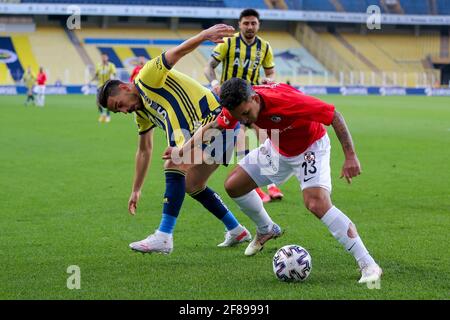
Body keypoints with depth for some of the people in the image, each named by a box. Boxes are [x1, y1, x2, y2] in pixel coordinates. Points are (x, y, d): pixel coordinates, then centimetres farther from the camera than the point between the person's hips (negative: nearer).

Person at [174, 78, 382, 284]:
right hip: (278, 149, 7)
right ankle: (266, 230, 35)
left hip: (310, 147, -7)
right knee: (233, 186, 7)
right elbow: (213, 127, 0)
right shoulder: (238, 105, -21)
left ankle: (368, 265, -20)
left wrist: (350, 157, -32)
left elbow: (334, 115, -31)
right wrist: (186, 148, -10)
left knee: (317, 204, -27)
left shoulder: (286, 100, -39)